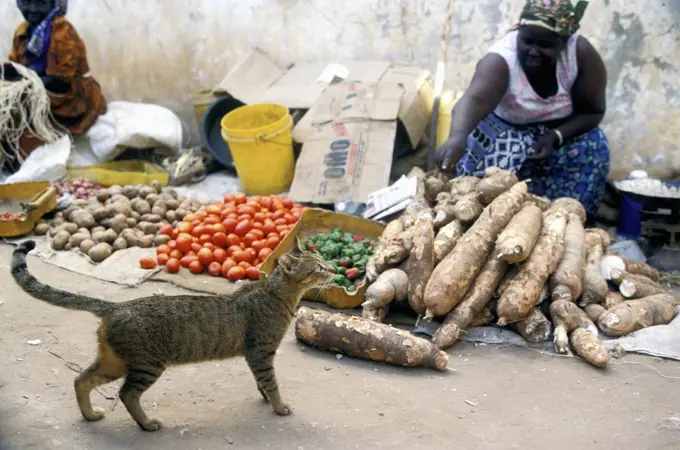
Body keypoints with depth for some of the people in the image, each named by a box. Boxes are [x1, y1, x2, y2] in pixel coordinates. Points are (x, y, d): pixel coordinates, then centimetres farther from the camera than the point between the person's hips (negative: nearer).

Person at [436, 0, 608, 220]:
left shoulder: (582, 54, -25)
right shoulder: (500, 59, -33)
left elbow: (593, 111, -14)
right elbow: (474, 100, -51)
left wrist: (555, 137, -30)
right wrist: (457, 137, -71)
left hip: (562, 130, 2)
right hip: (507, 129, -2)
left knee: (592, 151, -22)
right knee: (491, 160, -28)